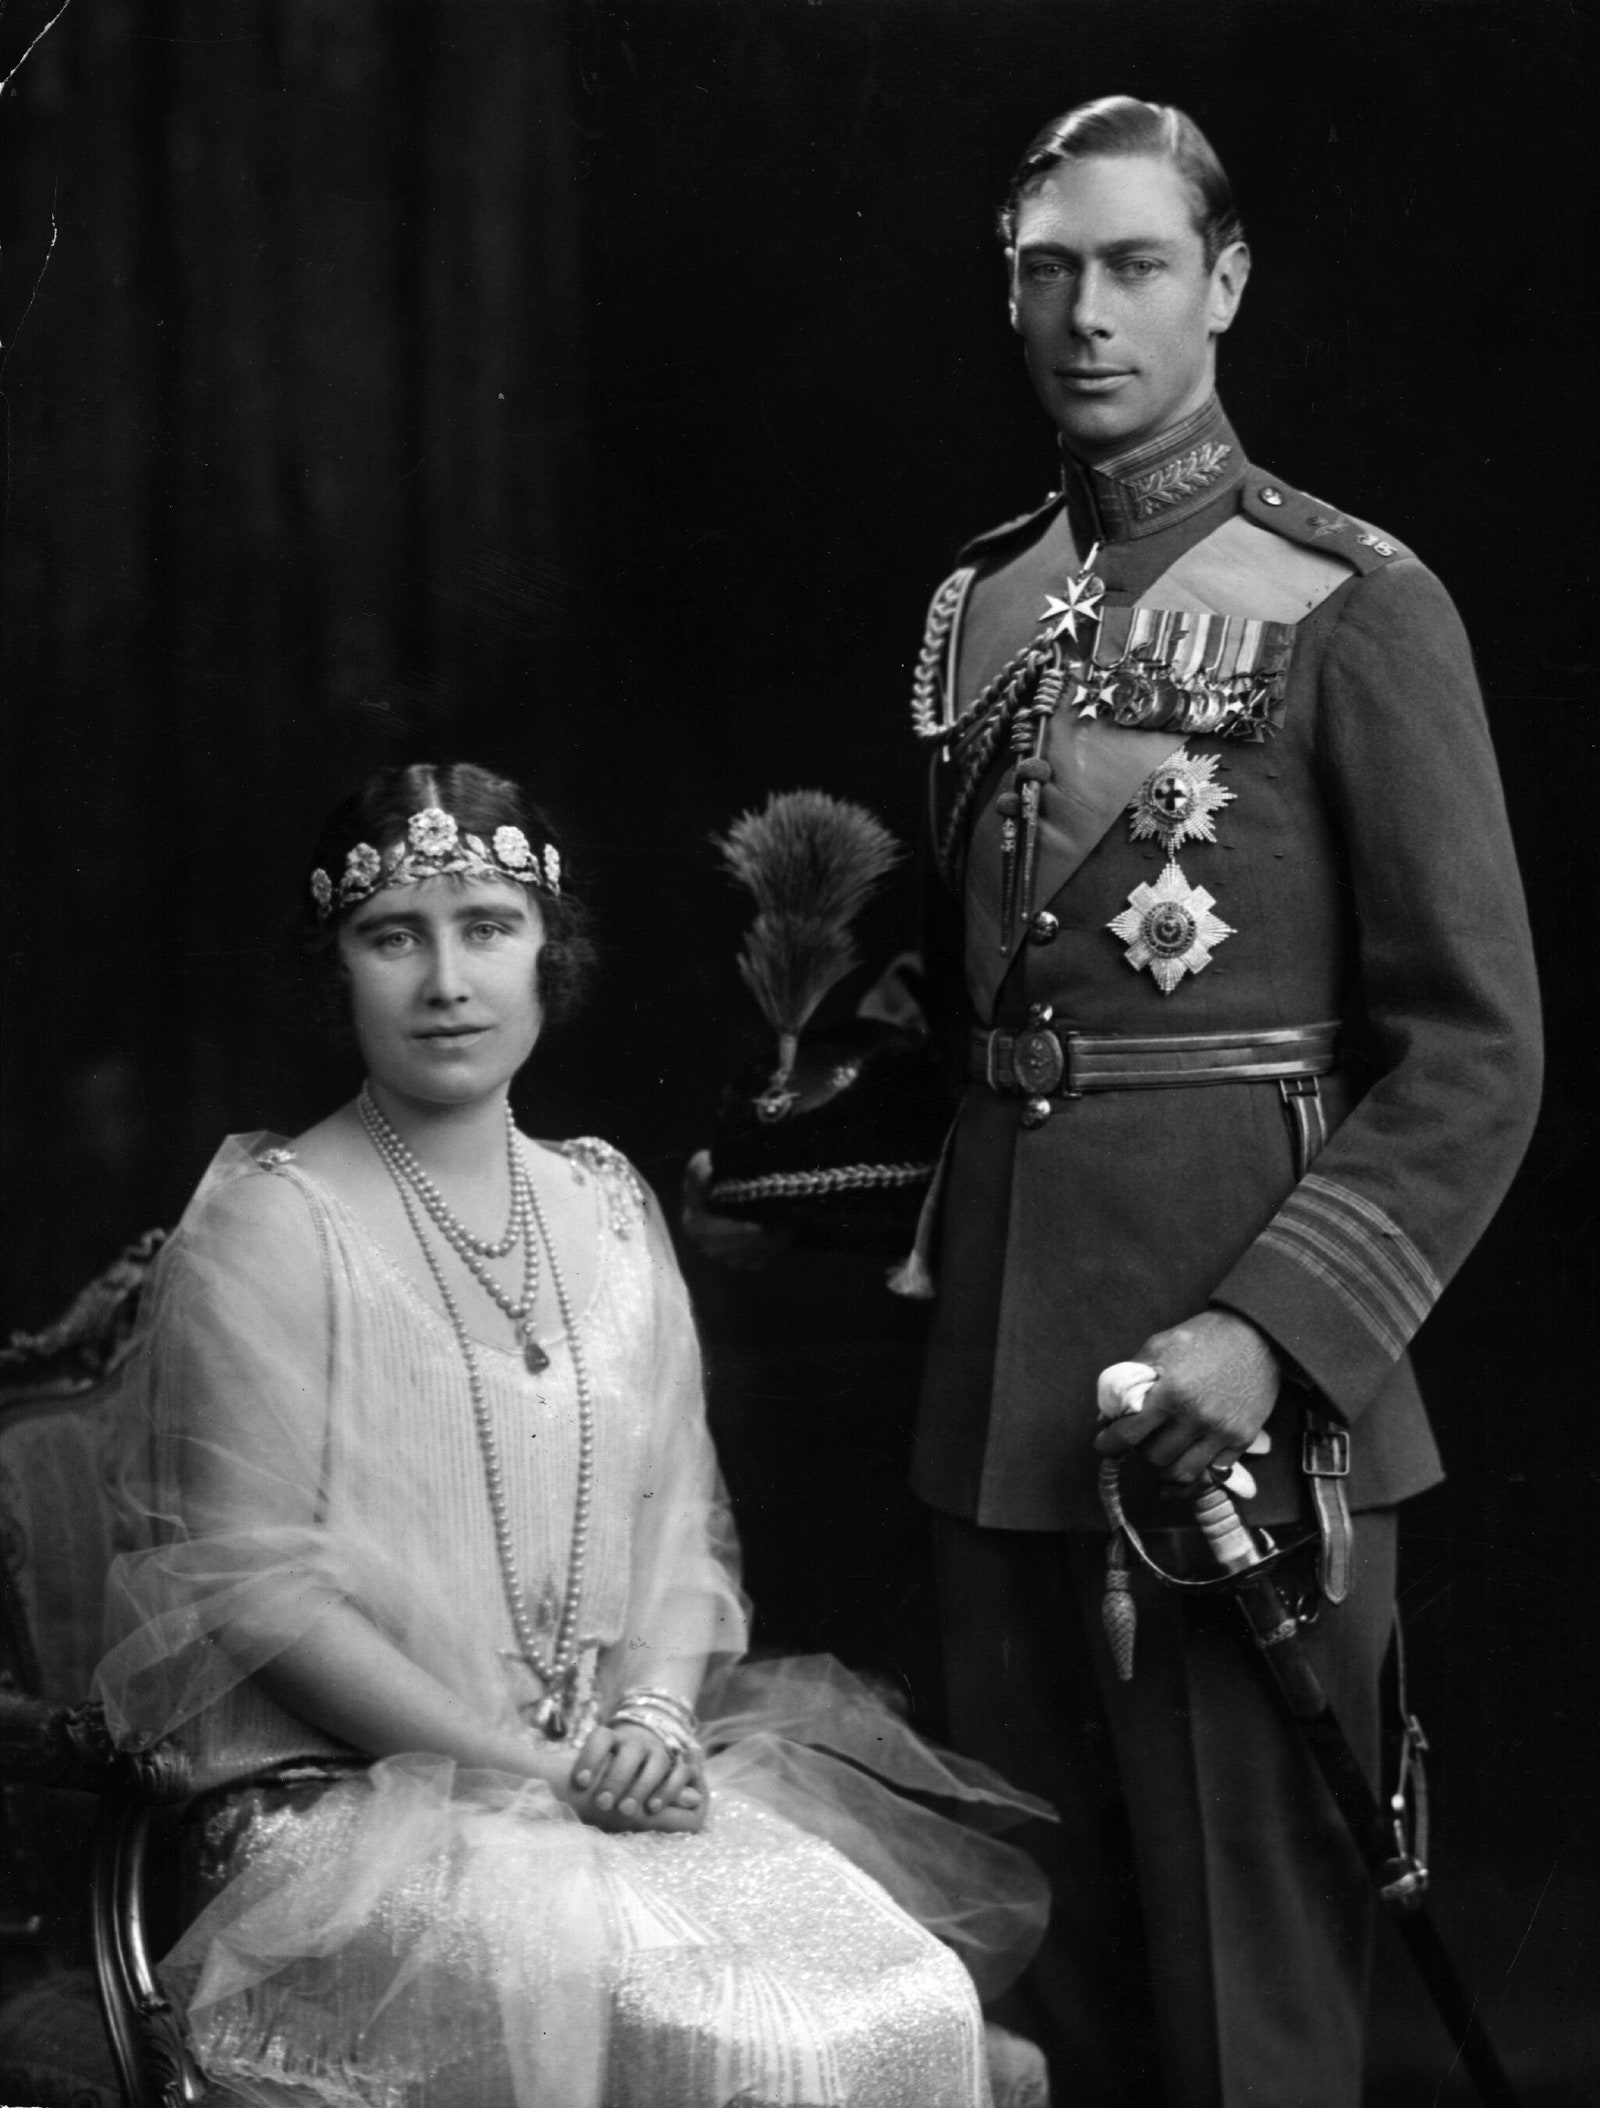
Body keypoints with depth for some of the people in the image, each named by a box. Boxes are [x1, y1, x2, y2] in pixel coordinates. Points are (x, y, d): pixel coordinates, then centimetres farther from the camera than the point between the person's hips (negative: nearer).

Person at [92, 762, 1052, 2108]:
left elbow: (683, 1519, 14)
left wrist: (654, 1714, -6)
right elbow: (255, 1587, -9)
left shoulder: (608, 1204, 14)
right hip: (351, 1806, -5)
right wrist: (526, 1766, -13)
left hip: (623, 1785, 6)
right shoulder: (269, 1226, -4)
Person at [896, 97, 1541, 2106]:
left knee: (1249, 1941, 2)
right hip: (996, 1366, 6)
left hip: (1236, 1371, -6)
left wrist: (1270, 1331, -18)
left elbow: (1474, 1055, -9)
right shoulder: (978, 603, 12)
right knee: (1038, 1927, 14)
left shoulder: (1352, 606, -6)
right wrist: (943, 1252, 12)